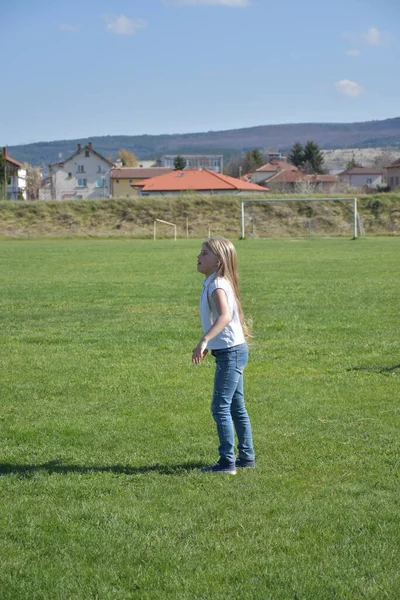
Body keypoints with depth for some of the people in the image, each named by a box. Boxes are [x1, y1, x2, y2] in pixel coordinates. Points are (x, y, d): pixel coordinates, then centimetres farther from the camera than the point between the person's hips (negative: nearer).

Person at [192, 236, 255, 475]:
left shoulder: (217, 285, -17)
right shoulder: (214, 283, 13)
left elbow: (225, 315, -34)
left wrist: (204, 341, -41)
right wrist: (209, 344, 29)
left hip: (230, 352, -10)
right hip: (231, 351, 10)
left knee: (221, 407, -7)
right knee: (236, 407, 16)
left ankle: (227, 461, -3)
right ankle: (247, 456, 25)